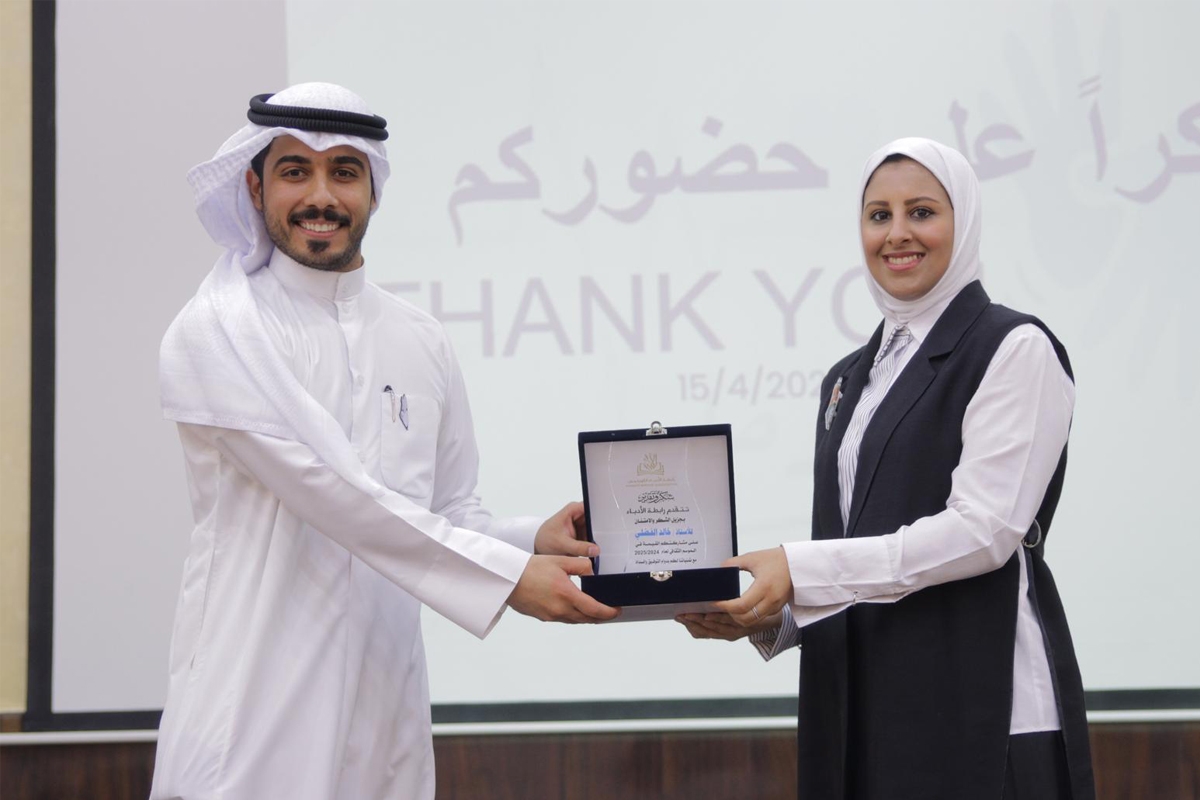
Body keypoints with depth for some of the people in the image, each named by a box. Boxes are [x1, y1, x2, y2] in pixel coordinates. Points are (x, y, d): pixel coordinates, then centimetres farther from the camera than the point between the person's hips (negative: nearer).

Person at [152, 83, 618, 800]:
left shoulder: (422, 342, 12)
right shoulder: (218, 331, -7)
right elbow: (335, 494, -16)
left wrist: (537, 540, -6)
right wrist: (510, 576, -19)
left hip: (385, 718, 5)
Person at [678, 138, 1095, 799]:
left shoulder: (1016, 349, -4)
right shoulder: (849, 379, 17)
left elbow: (984, 529, -14)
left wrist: (800, 571, -18)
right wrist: (763, 614, -2)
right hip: (859, 707, 6)